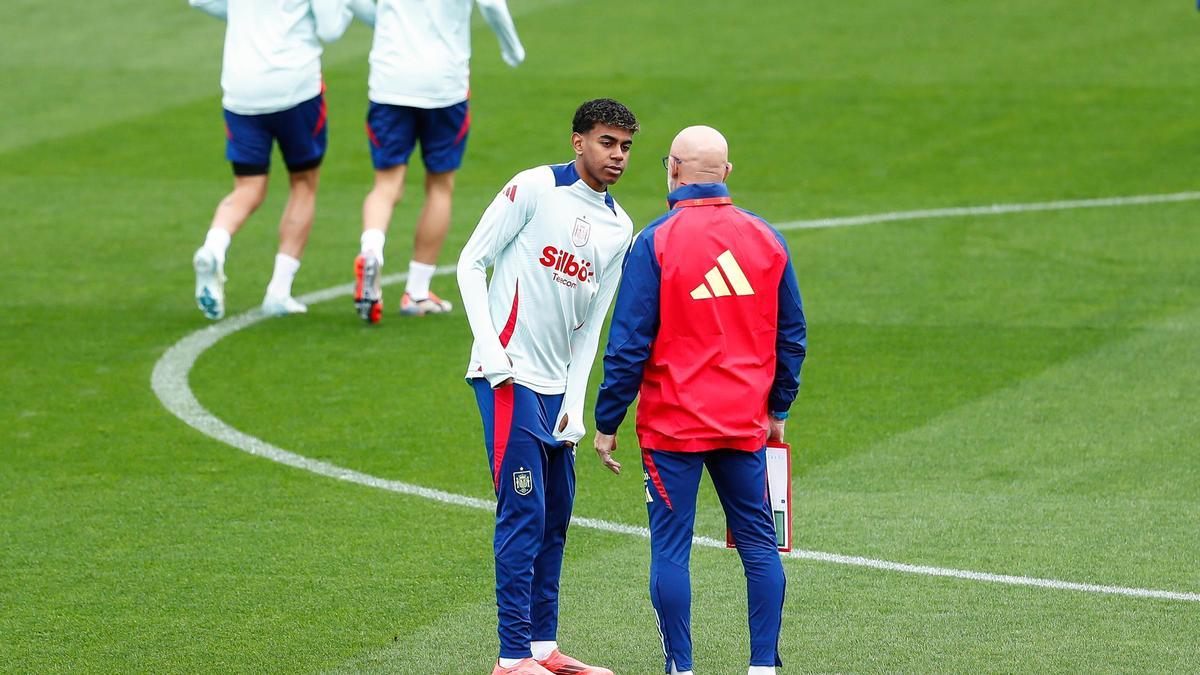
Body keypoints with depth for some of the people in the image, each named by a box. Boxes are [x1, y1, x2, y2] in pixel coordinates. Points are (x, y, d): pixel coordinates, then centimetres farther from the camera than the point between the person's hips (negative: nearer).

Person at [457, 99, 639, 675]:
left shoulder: (619, 228, 13)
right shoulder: (535, 189, -7)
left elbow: (591, 324, 16)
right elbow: (471, 263, -6)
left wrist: (575, 405, 7)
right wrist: (489, 346, -15)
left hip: (556, 386, 7)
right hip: (509, 376, -7)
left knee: (555, 517, 12)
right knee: (523, 513, -10)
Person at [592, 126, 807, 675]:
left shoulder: (656, 242, -10)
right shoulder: (765, 238, 3)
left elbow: (629, 344, -10)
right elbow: (791, 335, 10)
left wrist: (607, 423, -3)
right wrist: (777, 410, 21)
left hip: (672, 425, -4)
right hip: (745, 422, 4)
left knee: (670, 548, 2)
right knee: (758, 542, 11)